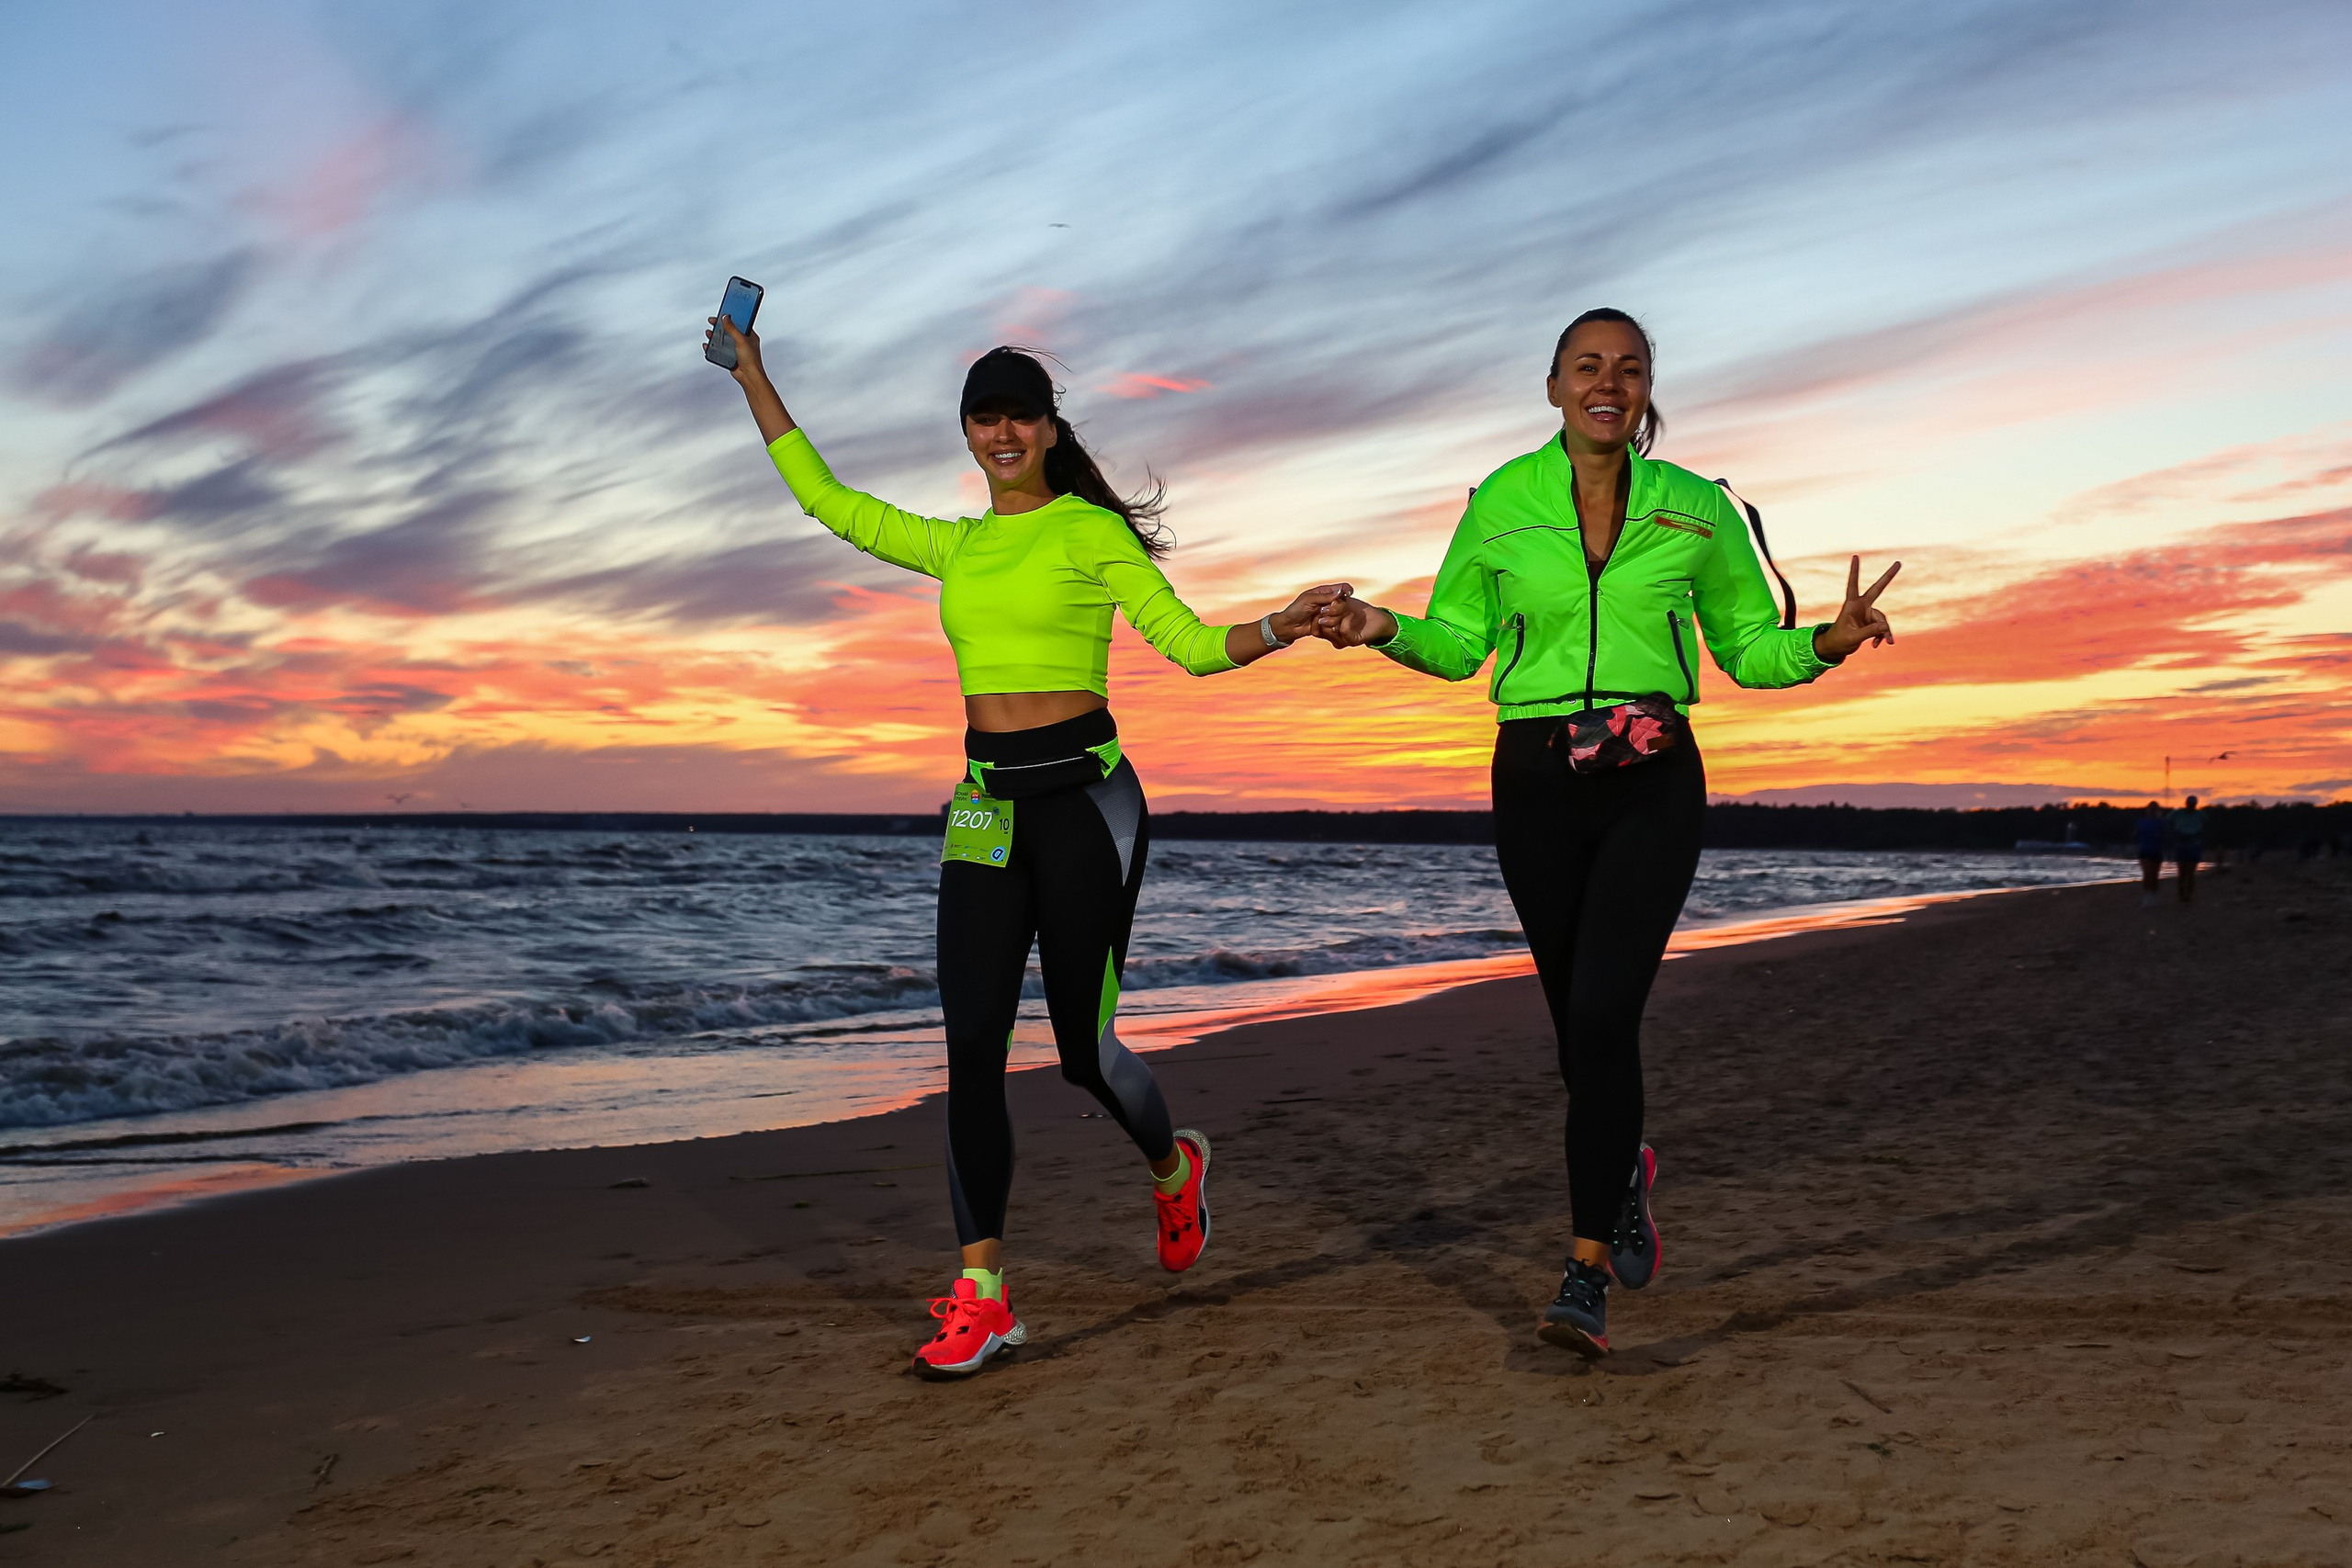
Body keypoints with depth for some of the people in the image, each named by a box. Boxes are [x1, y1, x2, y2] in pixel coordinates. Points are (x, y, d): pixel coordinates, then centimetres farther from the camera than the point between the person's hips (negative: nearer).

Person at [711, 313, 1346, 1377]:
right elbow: (827, 500, 23)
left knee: (1082, 1045, 0)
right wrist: (752, 376, 28)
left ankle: (1174, 1168, 34)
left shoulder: (1091, 532, 0)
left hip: (1085, 797, -5)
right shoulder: (954, 548, 15)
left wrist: (1279, 629, -22)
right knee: (972, 1047, -5)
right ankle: (981, 1298, 1)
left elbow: (1191, 642, -3)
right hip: (986, 809, 5)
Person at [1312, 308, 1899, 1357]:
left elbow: (1750, 648, 11)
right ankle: (1622, 1167, 43)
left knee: (1603, 1012, -15)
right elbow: (1457, 642, 11)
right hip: (1536, 783, 2)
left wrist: (1828, 641, -9)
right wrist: (1387, 631, -9)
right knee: (1580, 1016, 10)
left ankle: (1586, 1278, -8)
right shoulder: (1501, 503, 3)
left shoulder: (1697, 510, 3)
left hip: (1653, 785, -1)